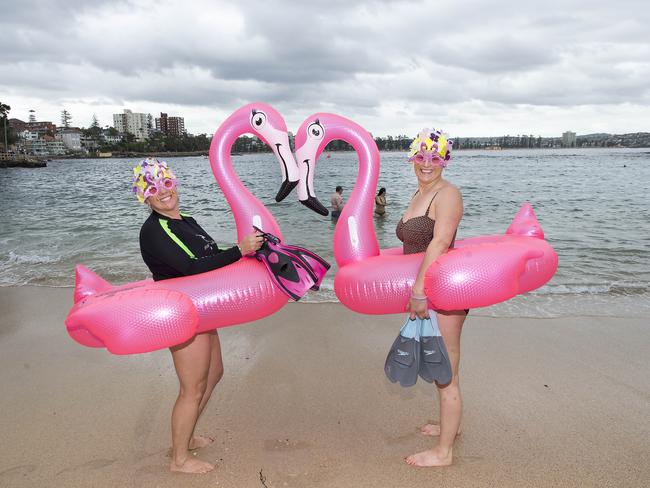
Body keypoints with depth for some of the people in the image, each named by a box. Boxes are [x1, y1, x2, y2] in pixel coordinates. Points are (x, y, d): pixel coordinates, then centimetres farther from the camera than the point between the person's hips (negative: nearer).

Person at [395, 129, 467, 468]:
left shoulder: (447, 194, -15)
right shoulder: (418, 195, 14)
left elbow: (440, 242, -29)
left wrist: (418, 291, -34)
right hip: (427, 292, 9)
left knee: (445, 376, 3)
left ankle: (443, 452, 18)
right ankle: (450, 425, 44)